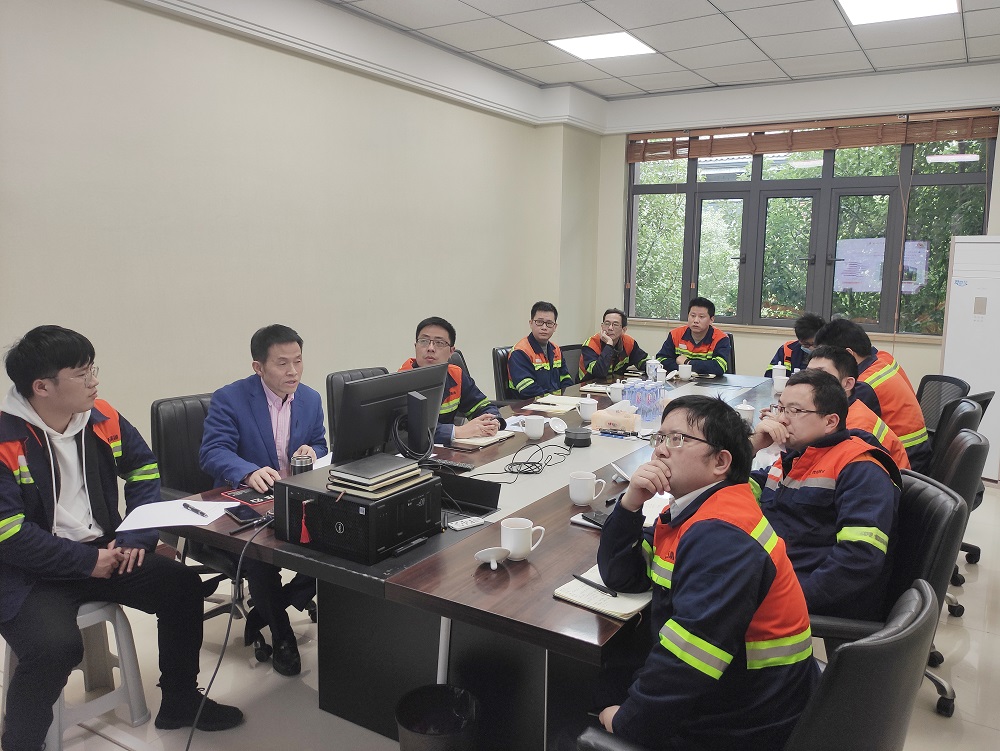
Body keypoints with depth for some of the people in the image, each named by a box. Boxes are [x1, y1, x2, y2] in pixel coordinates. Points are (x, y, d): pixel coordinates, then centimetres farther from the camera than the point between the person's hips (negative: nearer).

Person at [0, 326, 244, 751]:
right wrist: (87, 562, -18)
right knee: (56, 646, -30)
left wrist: (139, 535, -1)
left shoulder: (101, 417, -1)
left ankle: (179, 704, 16)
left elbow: (144, 469, 11)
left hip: (101, 552, 6)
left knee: (183, 586, -5)